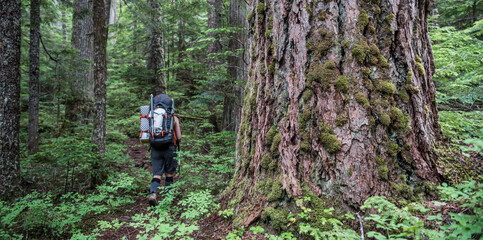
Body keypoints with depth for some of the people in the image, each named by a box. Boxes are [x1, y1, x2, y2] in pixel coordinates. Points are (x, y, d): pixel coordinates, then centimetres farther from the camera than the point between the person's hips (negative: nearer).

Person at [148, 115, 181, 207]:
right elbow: (179, 137, -3)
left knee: (157, 174, 6)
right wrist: (177, 143, 19)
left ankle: (153, 194, -14)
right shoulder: (174, 118, 0)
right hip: (169, 148, -2)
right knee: (169, 173, 15)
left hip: (155, 149, 2)